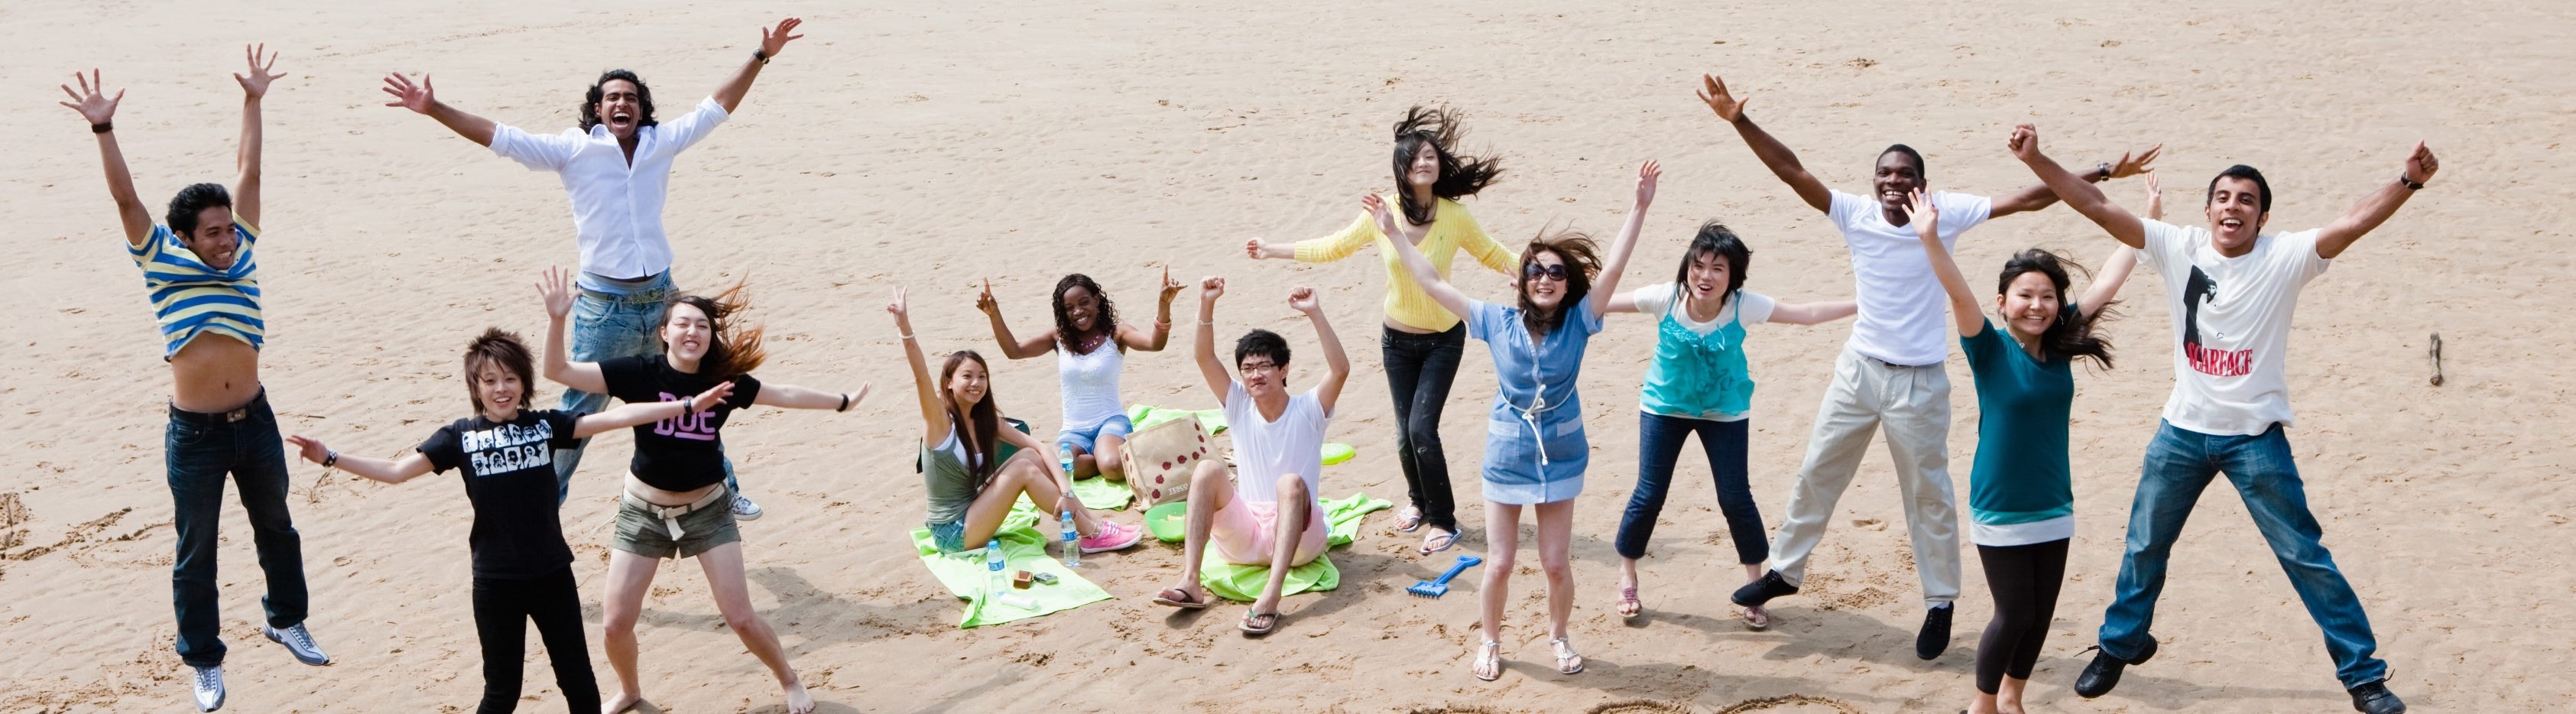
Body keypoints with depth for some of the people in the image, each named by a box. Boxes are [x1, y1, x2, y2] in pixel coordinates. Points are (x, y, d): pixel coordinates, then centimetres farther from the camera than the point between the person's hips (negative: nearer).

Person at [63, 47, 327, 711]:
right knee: (196, 550, 8)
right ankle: (203, 660, 21)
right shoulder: (161, 262, -8)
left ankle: (286, 619, 43)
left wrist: (253, 101, 2)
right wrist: (103, 130, -28)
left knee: (276, 527, 21)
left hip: (255, 420, 4)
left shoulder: (241, 252, 0)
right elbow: (125, 198, -18)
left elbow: (248, 174, 1)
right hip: (194, 434, -4)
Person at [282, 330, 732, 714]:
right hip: (495, 581, -1)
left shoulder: (545, 425, 0)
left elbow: (615, 417, -2)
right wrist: (330, 459, -13)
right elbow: (396, 471, -3)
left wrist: (687, 406, -6)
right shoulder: (460, 436, -2)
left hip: (553, 572, 1)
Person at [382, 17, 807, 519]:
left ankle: (724, 491, 33)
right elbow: (501, 138, -11)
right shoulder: (573, 150, -6)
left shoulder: (661, 142, 2)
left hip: (661, 298, 3)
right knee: (578, 414, 4)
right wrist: (435, 110, -18)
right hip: (604, 307, -3)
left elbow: (716, 108, 10)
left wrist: (761, 57, 9)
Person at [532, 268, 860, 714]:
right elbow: (559, 371, -21)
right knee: (616, 622, -1)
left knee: (740, 617, 0)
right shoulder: (640, 374, -16)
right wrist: (557, 320, -37)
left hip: (708, 511, 0)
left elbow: (783, 395, 7)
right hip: (644, 511, 0)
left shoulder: (724, 379, -10)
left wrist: (842, 402, 17)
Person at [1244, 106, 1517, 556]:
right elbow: (1333, 248, 4)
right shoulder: (1382, 213, -10)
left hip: (1443, 339, -3)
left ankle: (1443, 520, 4)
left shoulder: (1454, 216, -15)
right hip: (1398, 339, 3)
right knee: (1406, 432, 8)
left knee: (1422, 428, -12)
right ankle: (1418, 500, 36)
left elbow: (1491, 254, 1)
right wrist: (1273, 251, 4)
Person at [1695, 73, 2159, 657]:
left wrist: (2102, 173, -10)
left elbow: (2027, 200, -9)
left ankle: (1940, 603, 22)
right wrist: (1739, 120, -25)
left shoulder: (1947, 214, -11)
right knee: (1816, 475, 14)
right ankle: (1784, 571, 32)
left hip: (1921, 382, -2)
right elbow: (1792, 171, -15)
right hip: (1858, 370, 2)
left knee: (1929, 495, 8)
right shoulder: (1855, 215, -9)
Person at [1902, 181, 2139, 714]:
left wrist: (2149, 220, 8)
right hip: (2000, 511, -5)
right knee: (2015, 614, 1)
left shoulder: (2060, 345, 0)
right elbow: (1959, 293, -29)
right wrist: (1930, 240, -45)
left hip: (2054, 507, 5)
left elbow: (2110, 278, 5)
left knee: (2041, 612, 12)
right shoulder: (1990, 350, -13)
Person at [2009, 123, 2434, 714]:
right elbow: (2097, 208, -12)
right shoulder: (2178, 248, -7)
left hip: (2257, 437, -3)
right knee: (2143, 546, 17)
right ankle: (2118, 646, 39)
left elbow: (2354, 224, -28)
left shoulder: (2285, 257, -13)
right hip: (2183, 431, 3)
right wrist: (2037, 160, -21)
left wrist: (2408, 181, -44)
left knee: (2305, 555, 2)